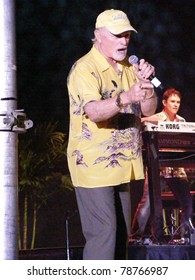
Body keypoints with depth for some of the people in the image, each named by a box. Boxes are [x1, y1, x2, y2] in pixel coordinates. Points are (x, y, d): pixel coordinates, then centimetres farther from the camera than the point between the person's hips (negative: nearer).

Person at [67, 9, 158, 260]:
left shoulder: (129, 68, 11)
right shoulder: (84, 69, -13)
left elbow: (148, 110, 6)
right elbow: (94, 111, -30)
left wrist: (146, 83, -12)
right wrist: (126, 98, -46)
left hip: (122, 165, 8)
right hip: (93, 165, -8)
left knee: (121, 233, 12)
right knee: (102, 233, -12)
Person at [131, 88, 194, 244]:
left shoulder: (182, 121, 13)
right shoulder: (154, 119, -1)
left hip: (177, 168, 5)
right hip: (158, 167, -5)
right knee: (147, 202, -11)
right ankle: (136, 236, -3)